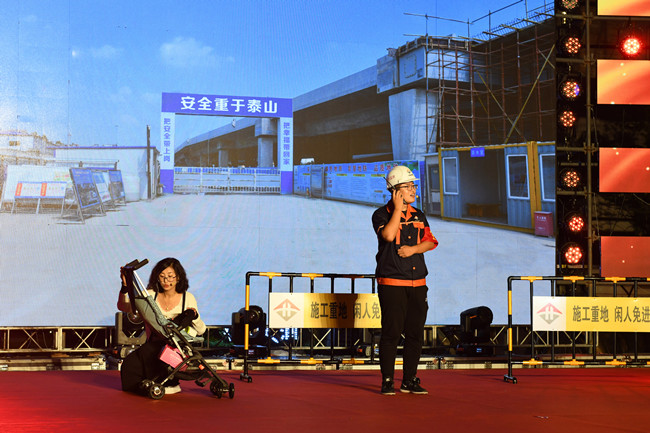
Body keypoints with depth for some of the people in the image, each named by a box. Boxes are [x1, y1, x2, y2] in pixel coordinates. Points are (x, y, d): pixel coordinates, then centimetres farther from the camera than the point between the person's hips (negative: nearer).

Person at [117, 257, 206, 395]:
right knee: (130, 363, -28)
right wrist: (125, 287, -19)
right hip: (154, 345, 1)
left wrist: (194, 315, -14)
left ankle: (170, 384, -11)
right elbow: (123, 307, -2)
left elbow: (201, 330, 8)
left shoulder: (187, 298, 5)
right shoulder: (151, 295, 7)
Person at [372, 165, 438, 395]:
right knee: (391, 331, -6)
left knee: (415, 332, 6)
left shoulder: (418, 216, 16)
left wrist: (413, 249, -7)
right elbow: (388, 235, -21)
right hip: (391, 283, -5)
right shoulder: (382, 214, -2)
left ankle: (409, 380, 14)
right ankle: (387, 381, 3)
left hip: (417, 282, 5)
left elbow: (431, 242, 11)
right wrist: (397, 208, -13)